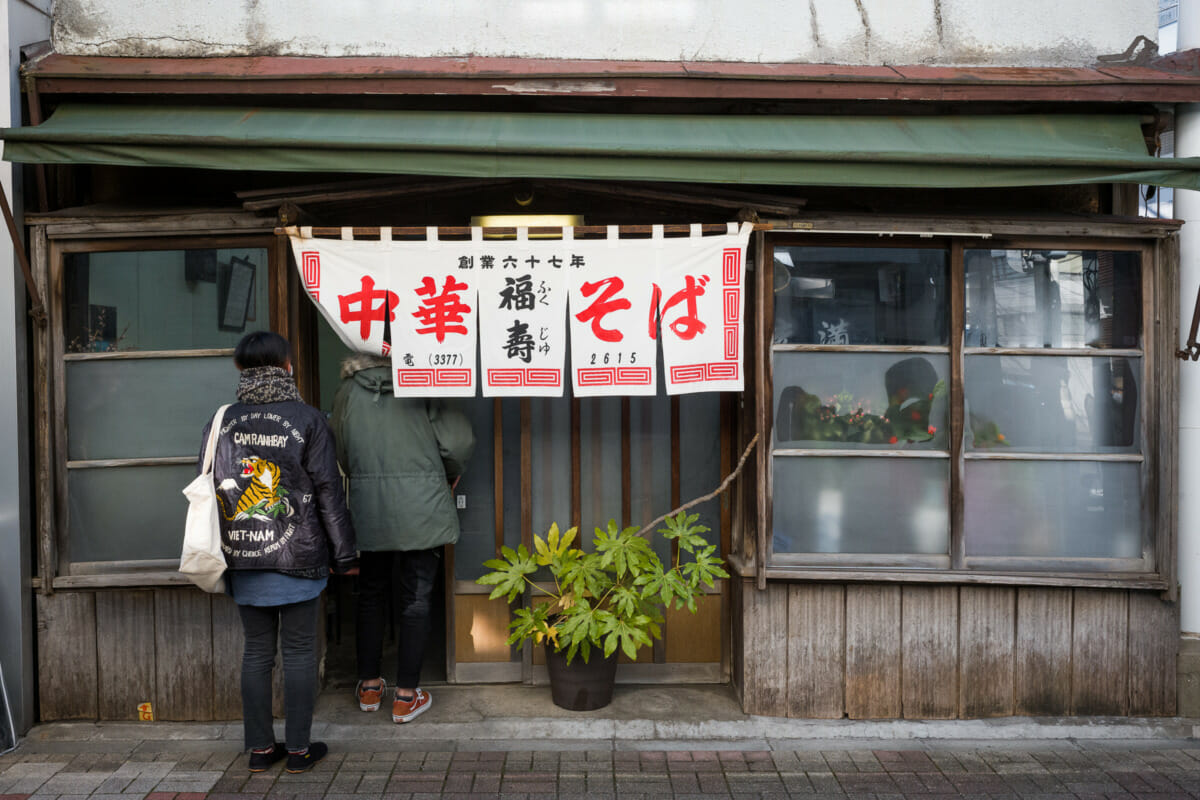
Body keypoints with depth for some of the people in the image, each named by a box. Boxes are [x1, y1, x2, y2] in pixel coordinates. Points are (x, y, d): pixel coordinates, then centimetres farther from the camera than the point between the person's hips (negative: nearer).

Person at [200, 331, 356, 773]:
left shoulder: (221, 423, 4)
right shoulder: (308, 420, -7)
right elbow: (329, 492, -6)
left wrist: (217, 553, 17)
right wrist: (344, 554, 1)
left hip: (242, 558, 4)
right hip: (298, 557, -3)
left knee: (256, 650, 12)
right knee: (299, 650, 6)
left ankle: (259, 747, 20)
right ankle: (299, 748, 13)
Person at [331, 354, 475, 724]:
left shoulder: (347, 392, 6)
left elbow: (342, 456, 9)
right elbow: (459, 439, -7)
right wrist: (450, 475, 11)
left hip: (369, 508, 2)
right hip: (421, 509, -2)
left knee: (371, 595, 18)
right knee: (415, 600, 7)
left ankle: (369, 686, 27)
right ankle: (406, 696, 11)